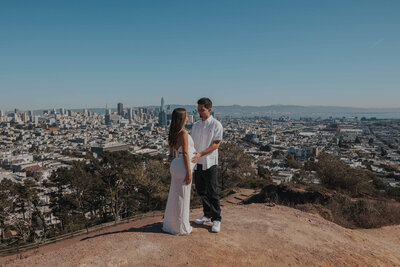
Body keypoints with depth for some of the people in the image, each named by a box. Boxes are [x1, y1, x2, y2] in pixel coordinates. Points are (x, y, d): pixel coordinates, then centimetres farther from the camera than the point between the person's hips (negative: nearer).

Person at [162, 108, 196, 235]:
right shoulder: (183, 133, -17)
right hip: (182, 167, -8)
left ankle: (172, 223, 32)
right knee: (182, 196, 3)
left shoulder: (172, 133, 8)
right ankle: (181, 227, 16)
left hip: (175, 165, 9)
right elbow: (185, 154, -19)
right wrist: (189, 172, -16)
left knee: (174, 195, 18)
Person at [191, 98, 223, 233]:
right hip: (197, 162, 6)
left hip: (210, 163, -6)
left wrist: (201, 154, -24)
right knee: (201, 191, 14)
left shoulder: (216, 125, -7)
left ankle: (216, 219, 15)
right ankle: (207, 215, 31)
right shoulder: (195, 125, 10)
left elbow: (216, 144, -13)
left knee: (212, 192, 0)